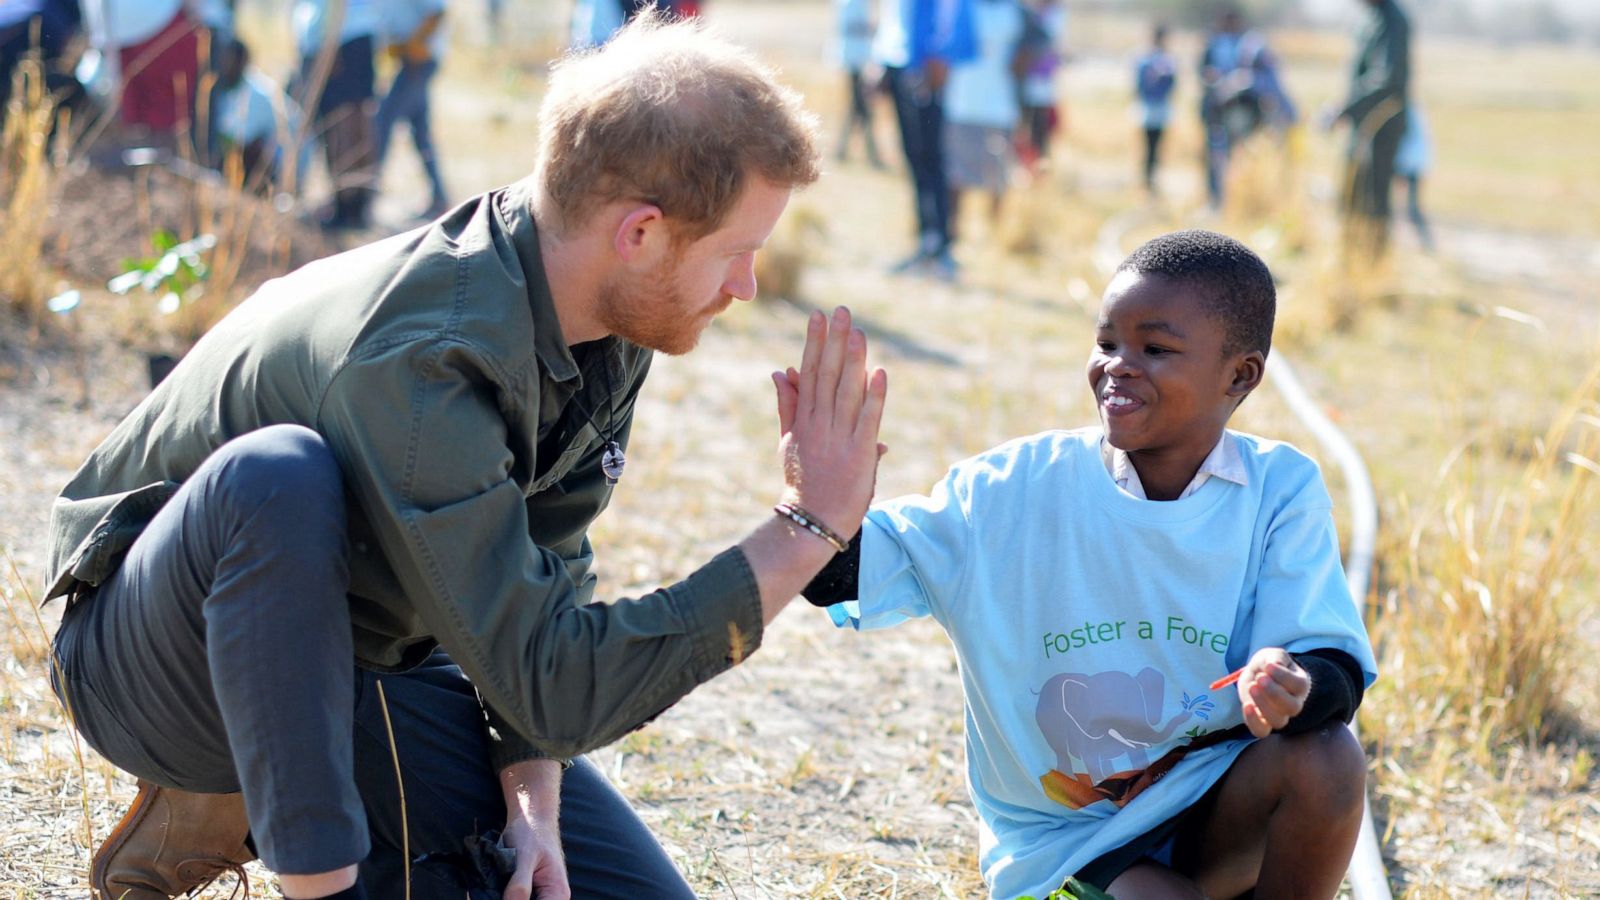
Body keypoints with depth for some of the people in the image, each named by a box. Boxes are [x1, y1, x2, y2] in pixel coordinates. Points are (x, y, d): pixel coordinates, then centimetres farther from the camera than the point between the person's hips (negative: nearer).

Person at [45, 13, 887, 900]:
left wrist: (530, 795, -18)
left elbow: (545, 575, -3)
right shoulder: (417, 362, -35)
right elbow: (552, 685, -35)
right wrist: (806, 530, -33)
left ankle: (240, 815, 8)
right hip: (160, 652, -7)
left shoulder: (605, 318, -10)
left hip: (359, 660, 8)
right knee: (279, 474, -39)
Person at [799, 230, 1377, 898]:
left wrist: (1296, 687, -38)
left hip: (1215, 810, 2)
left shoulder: (1280, 492, -7)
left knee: (1328, 758, -28)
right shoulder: (1015, 488, -8)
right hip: (1066, 837, -2)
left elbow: (1336, 668, -14)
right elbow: (852, 568, -13)